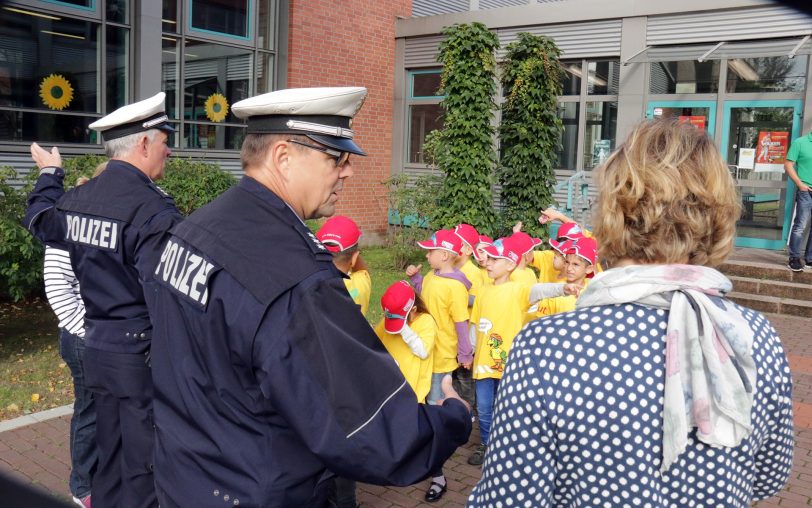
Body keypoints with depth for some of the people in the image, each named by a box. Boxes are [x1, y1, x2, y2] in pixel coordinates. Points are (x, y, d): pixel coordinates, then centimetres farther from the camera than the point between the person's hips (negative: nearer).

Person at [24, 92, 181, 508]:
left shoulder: (76, 199, 4)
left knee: (110, 461, 21)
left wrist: (49, 174, 44)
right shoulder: (151, 208, -21)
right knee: (144, 470, 6)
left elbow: (39, 219, 28)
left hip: (97, 349, 8)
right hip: (143, 355, -8)